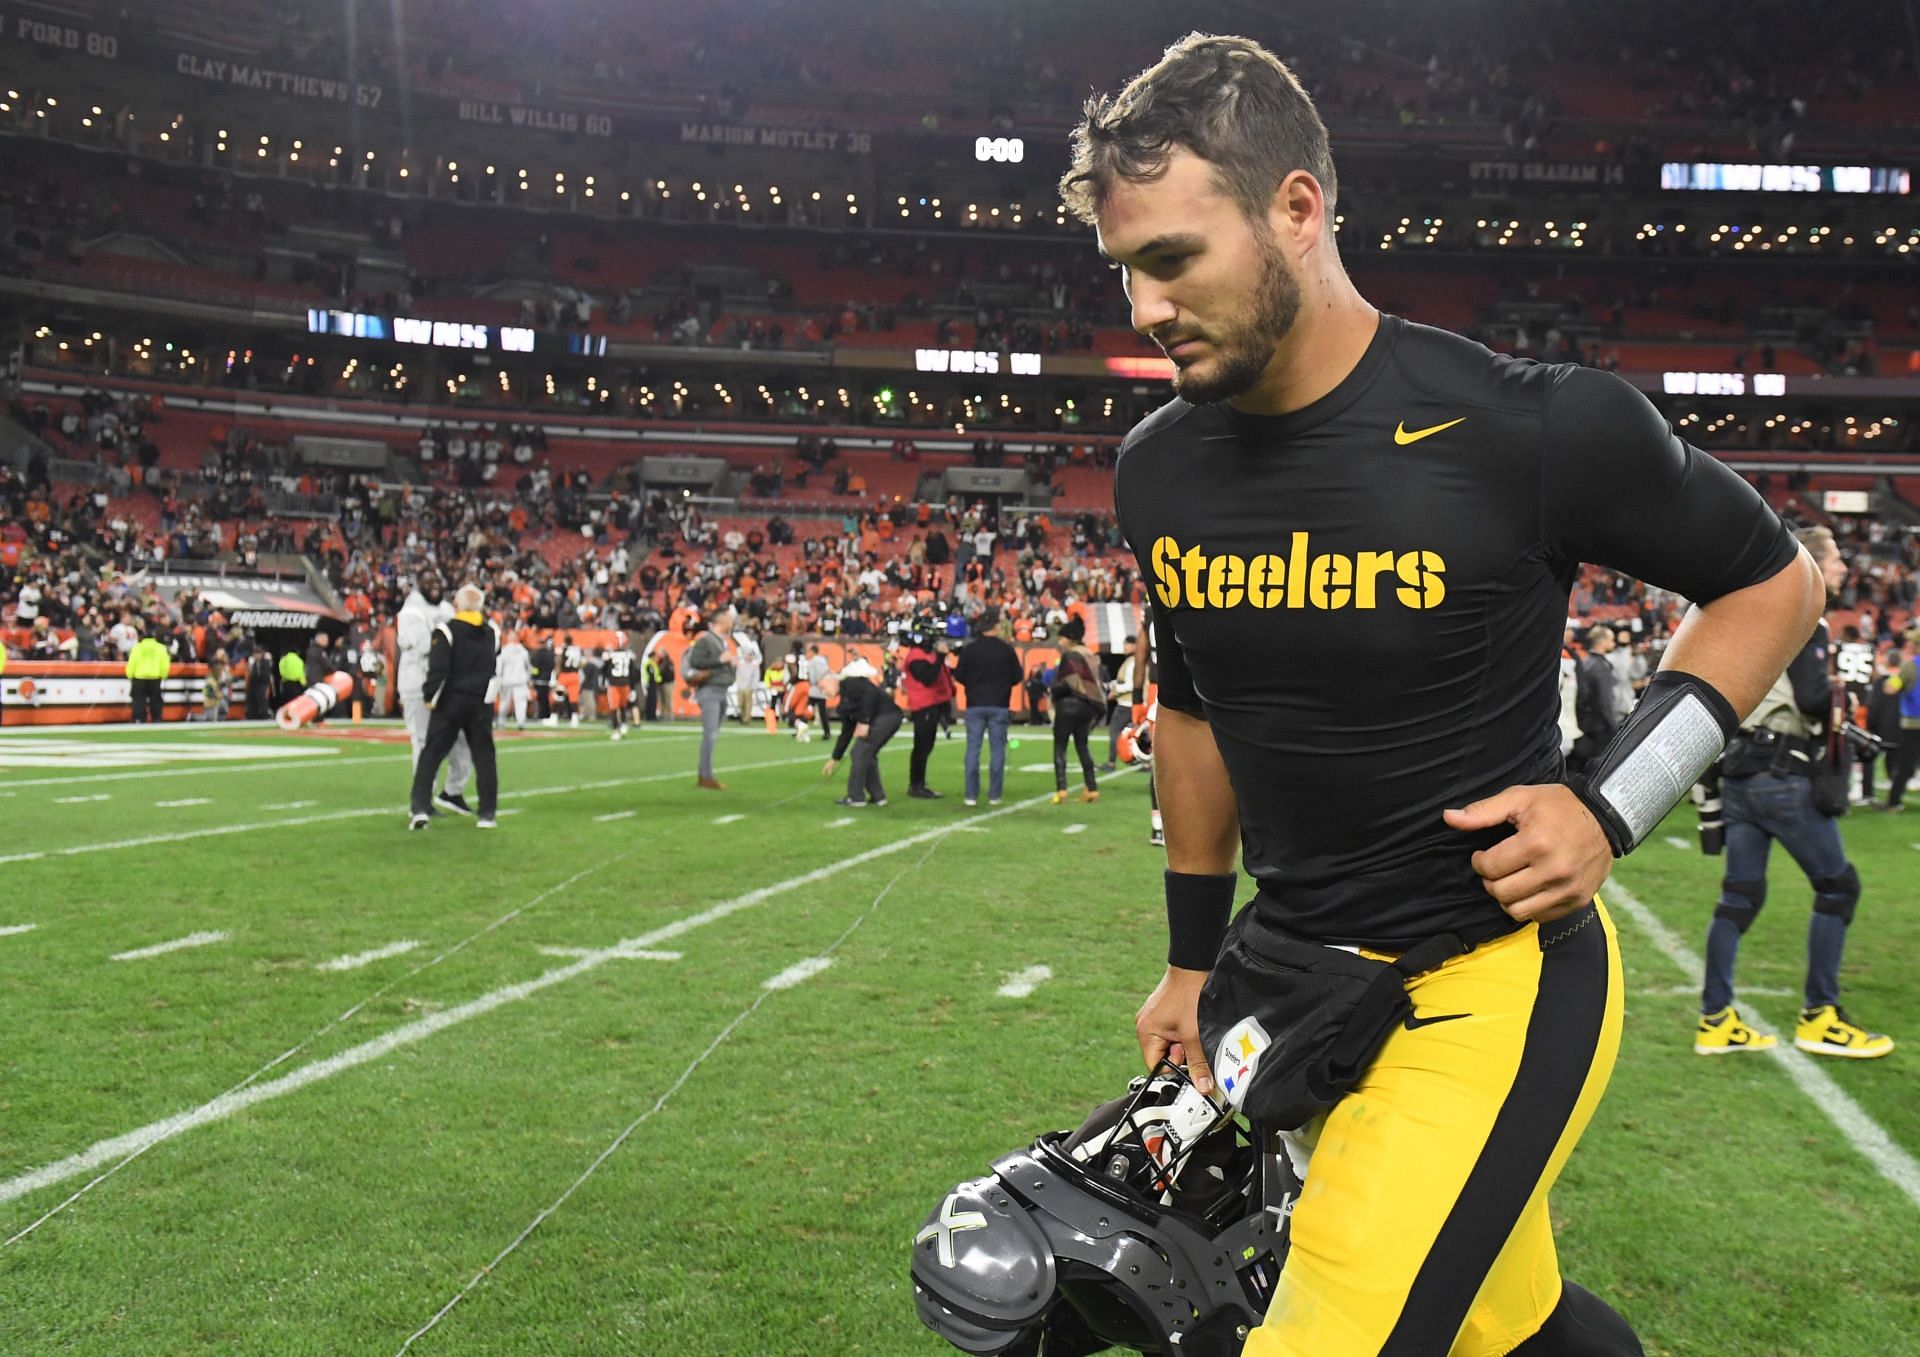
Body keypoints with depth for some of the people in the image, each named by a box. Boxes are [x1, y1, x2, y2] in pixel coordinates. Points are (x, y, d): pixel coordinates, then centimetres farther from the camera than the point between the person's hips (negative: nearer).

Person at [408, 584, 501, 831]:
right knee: (484, 756, 9)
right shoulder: (492, 633, 6)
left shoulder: (446, 631, -11)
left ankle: (420, 809, -5)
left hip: (450, 702, -3)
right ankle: (487, 814, 9)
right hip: (481, 703, 3)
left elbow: (438, 669, -15)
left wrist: (429, 696, -6)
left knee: (431, 755, 3)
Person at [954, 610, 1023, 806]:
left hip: (975, 705, 1)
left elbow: (959, 676, 1)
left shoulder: (968, 649, -2)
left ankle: (971, 795, 1)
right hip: (999, 706, -1)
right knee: (997, 750, 5)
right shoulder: (1006, 650, -5)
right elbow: (1016, 677, 0)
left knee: (973, 749, 4)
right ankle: (994, 795, 4)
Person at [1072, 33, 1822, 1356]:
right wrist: (1195, 957, 17)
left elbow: (1774, 579, -1)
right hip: (1294, 973, 5)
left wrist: (1611, 804, -13)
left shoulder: (1535, 428, -18)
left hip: (1490, 982, -5)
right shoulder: (1159, 468, -2)